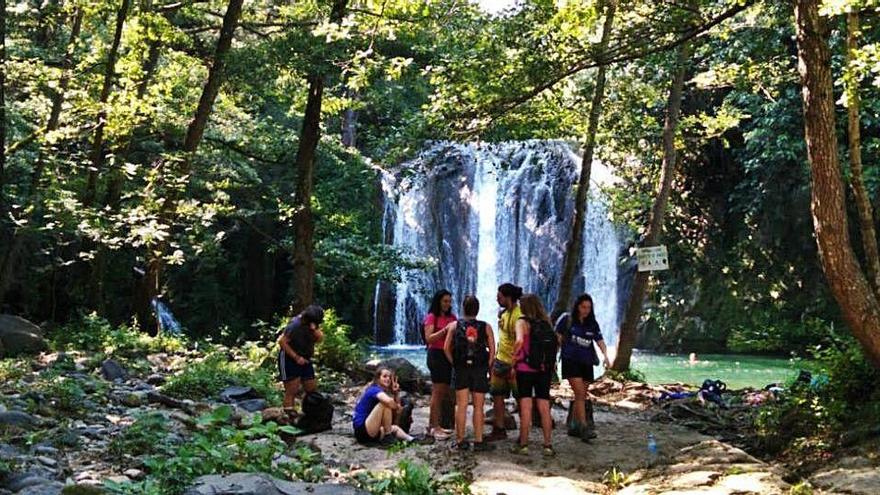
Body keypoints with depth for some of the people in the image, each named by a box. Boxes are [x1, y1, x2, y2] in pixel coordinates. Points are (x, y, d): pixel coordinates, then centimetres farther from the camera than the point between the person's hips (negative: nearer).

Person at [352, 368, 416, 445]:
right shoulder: (374, 390, -10)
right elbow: (389, 401, -30)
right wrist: (398, 407, -10)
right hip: (362, 430, -10)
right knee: (385, 404, -19)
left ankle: (407, 438, -10)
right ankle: (388, 433, -14)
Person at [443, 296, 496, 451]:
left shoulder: (454, 326, 4)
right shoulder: (486, 327, 2)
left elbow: (446, 348, -1)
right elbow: (492, 350, -4)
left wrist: (454, 363, 7)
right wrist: (488, 367, 5)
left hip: (460, 369, 1)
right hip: (480, 369, -1)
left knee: (461, 406, 5)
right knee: (478, 407, 5)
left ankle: (460, 440, 6)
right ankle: (478, 441, 5)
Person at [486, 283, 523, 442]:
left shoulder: (517, 315, -19)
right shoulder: (503, 313, 10)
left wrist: (515, 366, -23)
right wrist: (494, 360, 19)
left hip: (513, 363, -9)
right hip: (500, 360, 9)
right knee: (497, 396, 11)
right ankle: (499, 429, 20)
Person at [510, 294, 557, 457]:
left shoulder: (522, 322, -9)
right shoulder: (546, 323, 6)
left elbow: (519, 340, -25)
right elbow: (554, 343, 7)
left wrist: (514, 358, -13)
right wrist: (550, 365, 13)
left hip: (525, 369, -4)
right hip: (545, 370, 4)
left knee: (525, 407, 3)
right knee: (544, 408, 9)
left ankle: (523, 444, 9)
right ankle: (548, 445, 11)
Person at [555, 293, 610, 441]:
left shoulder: (592, 324, 11)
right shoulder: (567, 319, 0)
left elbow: (600, 341, 2)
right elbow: (557, 338, 2)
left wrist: (605, 356, -15)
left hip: (587, 363, 5)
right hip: (571, 361, -5)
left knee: (581, 396, 8)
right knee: (580, 394, -15)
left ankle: (573, 427, 20)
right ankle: (584, 428, -18)